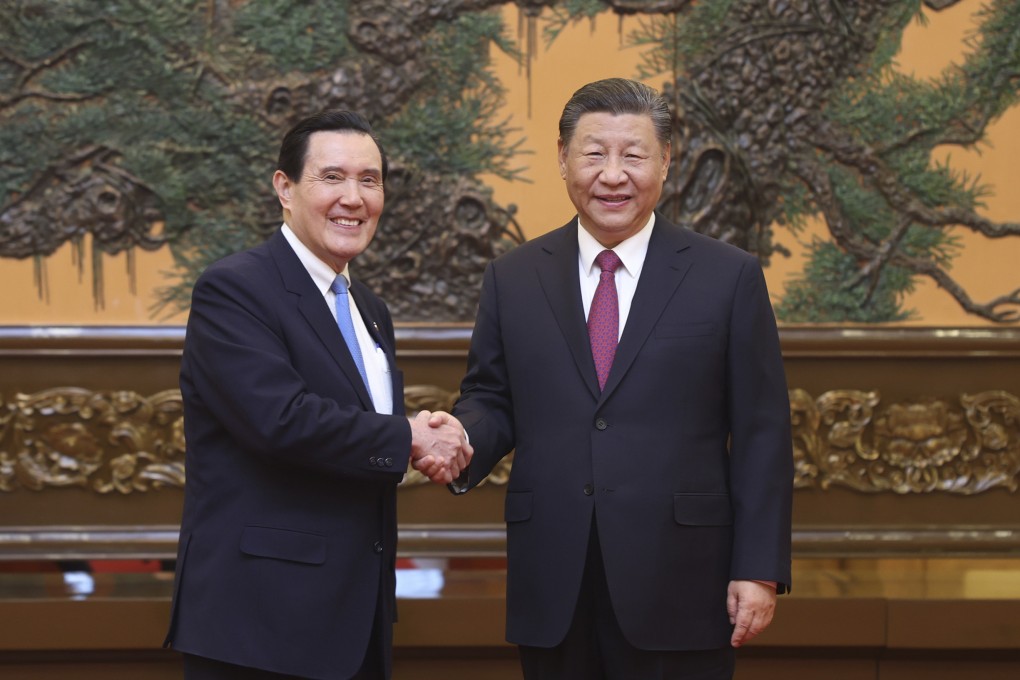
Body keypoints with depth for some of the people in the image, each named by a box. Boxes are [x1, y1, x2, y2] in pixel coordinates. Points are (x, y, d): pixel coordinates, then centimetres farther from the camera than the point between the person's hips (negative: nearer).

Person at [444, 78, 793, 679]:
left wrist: (759, 570, -6)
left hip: (679, 589, -2)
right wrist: (461, 438, -12)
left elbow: (761, 437, 0)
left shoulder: (729, 278, 1)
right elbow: (492, 399, 12)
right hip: (553, 594, 2)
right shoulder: (513, 279, 9)